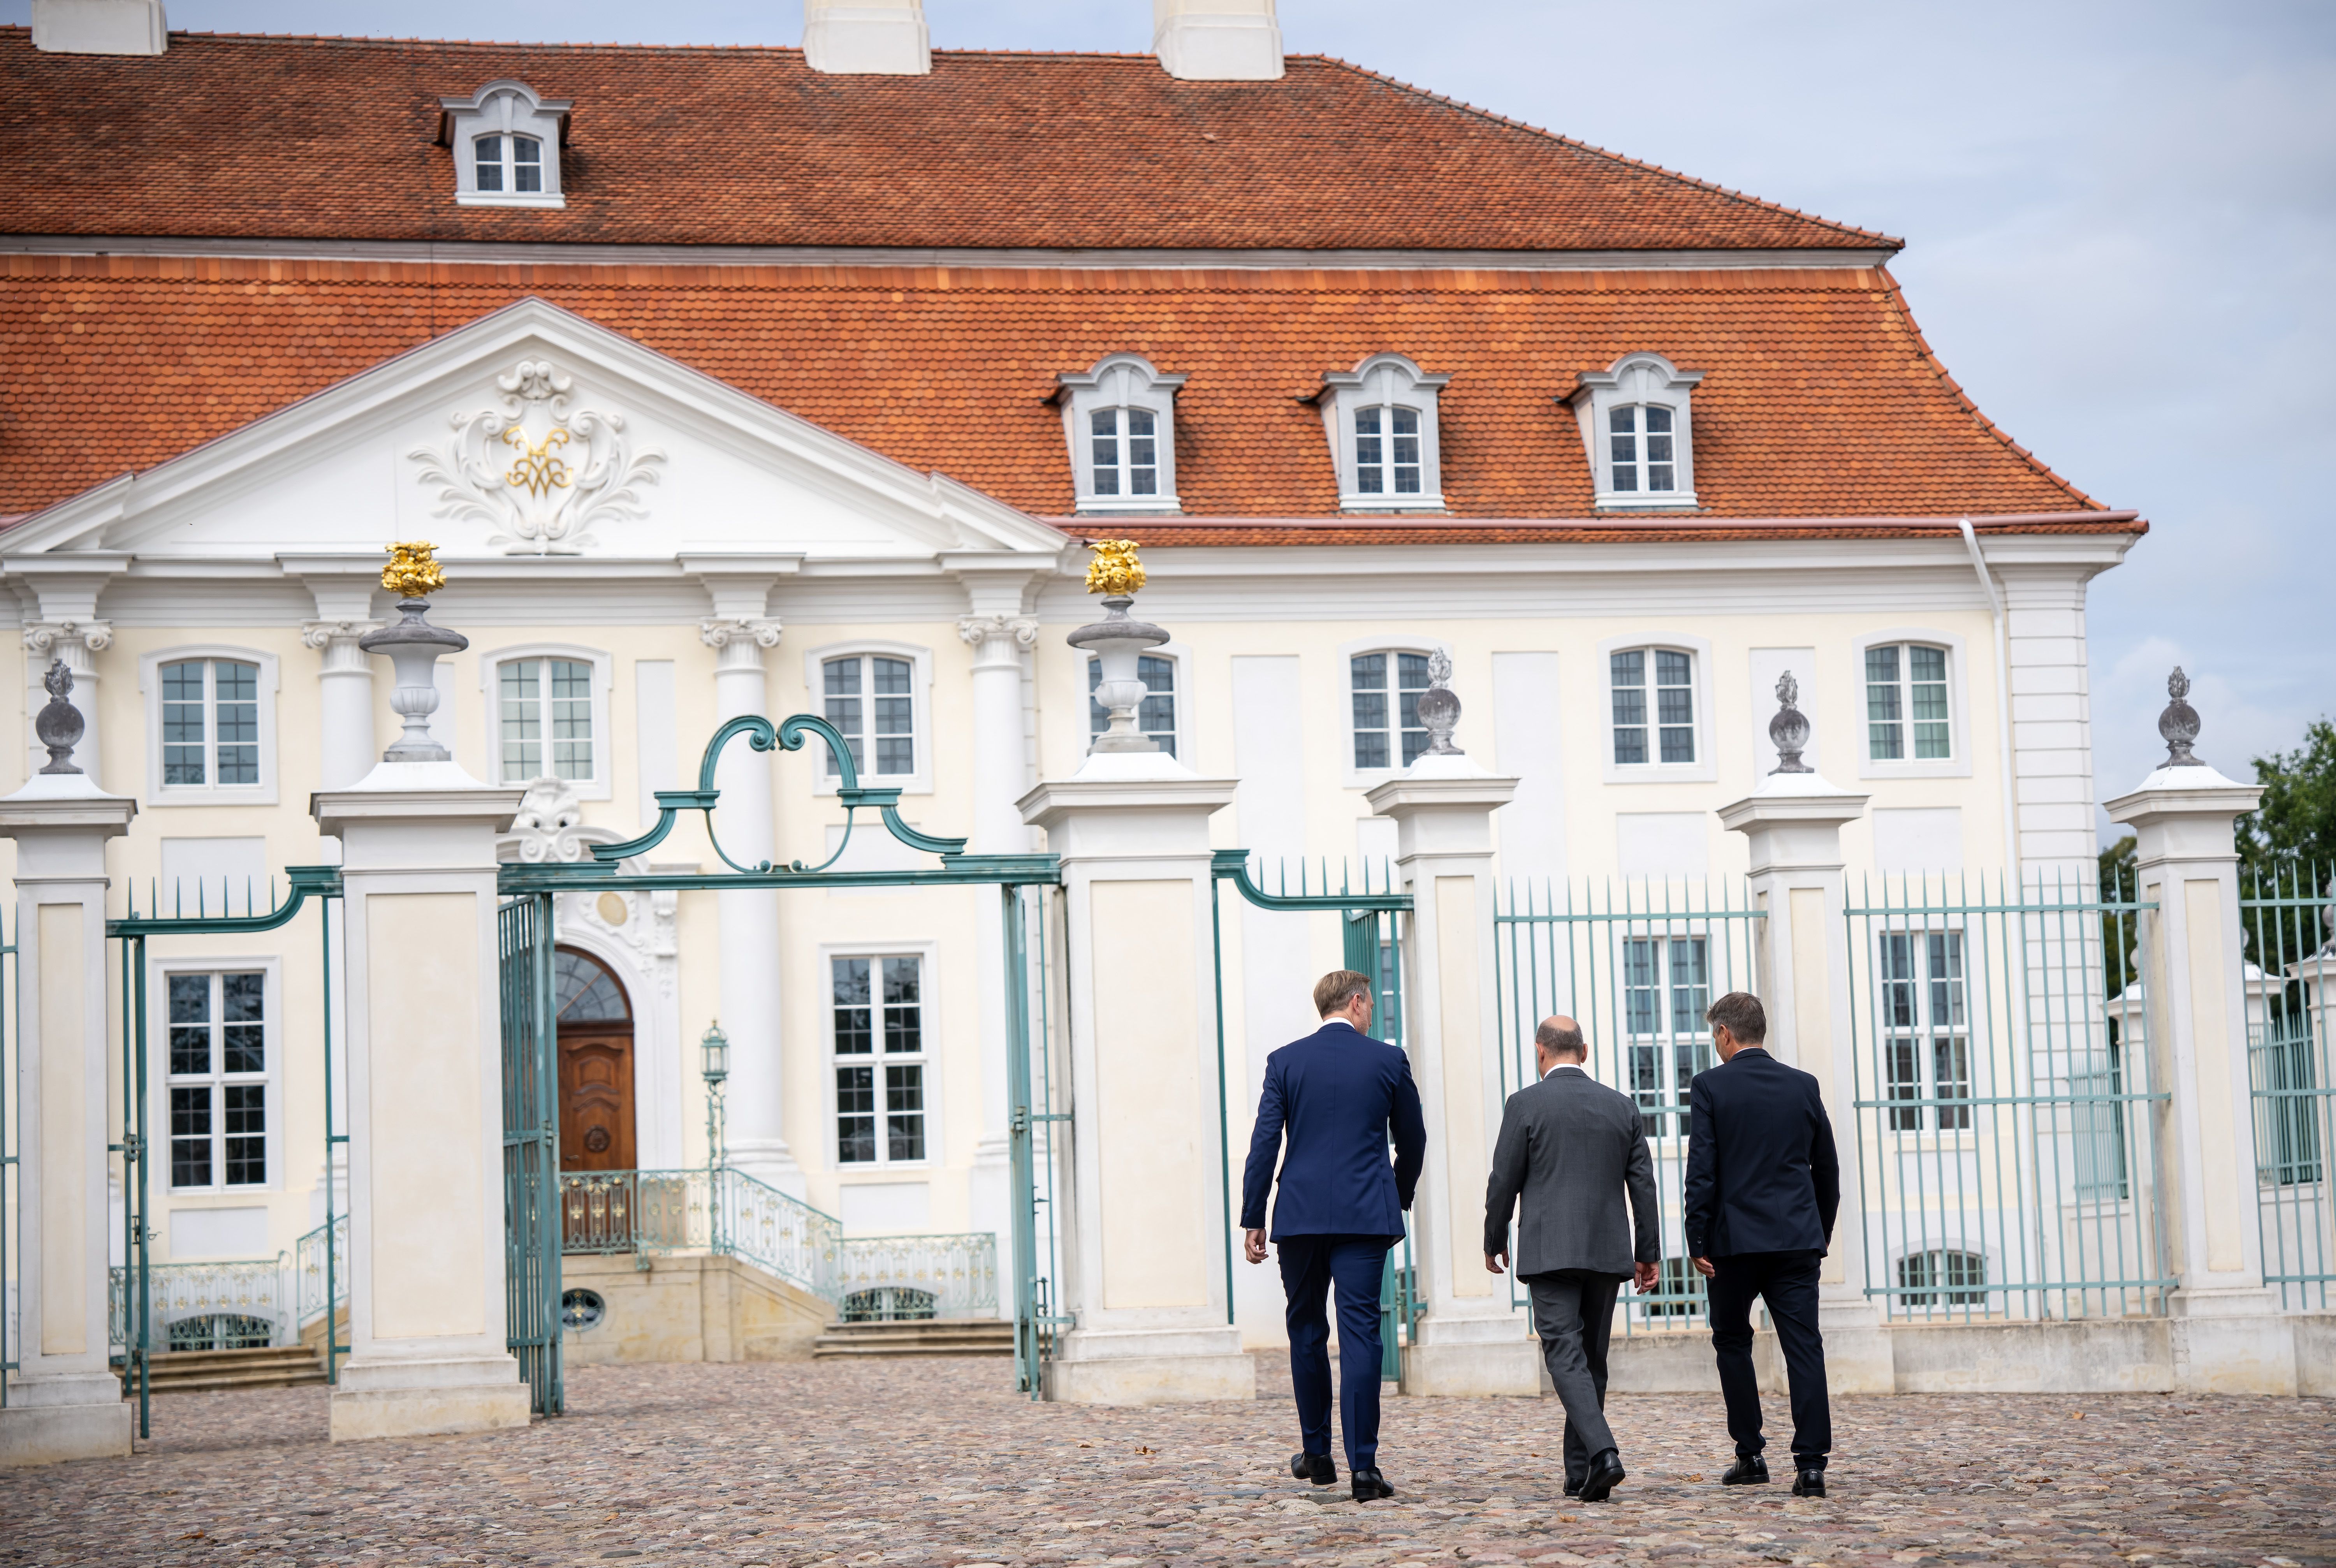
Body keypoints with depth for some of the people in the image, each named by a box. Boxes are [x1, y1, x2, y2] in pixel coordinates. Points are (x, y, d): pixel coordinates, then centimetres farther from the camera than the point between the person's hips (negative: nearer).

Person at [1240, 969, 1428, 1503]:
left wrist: (1253, 1219, 3)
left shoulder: (1285, 1061, 3)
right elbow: (1412, 1140, 11)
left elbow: (1265, 1143, -1)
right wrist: (1399, 1198, 29)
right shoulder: (1388, 1060, 3)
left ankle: (1316, 1454, 23)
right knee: (1360, 1333, -4)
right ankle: (1363, 1466, -11)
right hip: (1365, 1214, -1)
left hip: (1301, 1216, 1)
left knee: (1306, 1331, 15)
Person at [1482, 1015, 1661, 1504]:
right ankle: (1580, 1473, 14)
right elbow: (1644, 1185, 9)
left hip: (1550, 1251, -4)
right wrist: (1648, 1253, 13)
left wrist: (1494, 1241, 12)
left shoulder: (1526, 1104, -3)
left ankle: (1602, 1452, -28)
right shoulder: (1622, 1107, 9)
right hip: (1607, 1252, 4)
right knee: (1592, 1359, 12)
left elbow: (1504, 1181, -2)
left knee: (1566, 1356, -9)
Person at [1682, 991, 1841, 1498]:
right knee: (1803, 1347, -2)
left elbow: (1701, 1171, -9)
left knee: (1732, 1342, 15)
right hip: (1797, 1239, 2)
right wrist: (1821, 1234, 22)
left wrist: (1698, 1241, -5)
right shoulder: (1803, 1086, 7)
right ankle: (1811, 1464, -10)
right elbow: (1827, 1168, 12)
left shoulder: (1709, 1087, -4)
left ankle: (1750, 1455, 16)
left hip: (1735, 1238, -2)